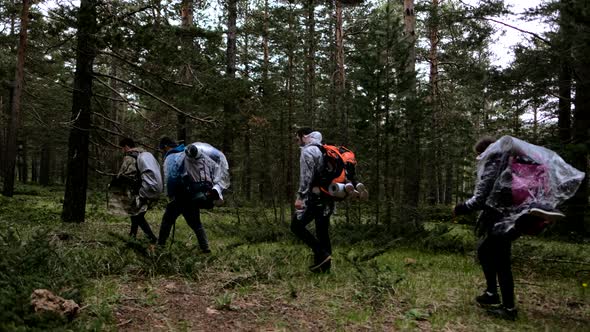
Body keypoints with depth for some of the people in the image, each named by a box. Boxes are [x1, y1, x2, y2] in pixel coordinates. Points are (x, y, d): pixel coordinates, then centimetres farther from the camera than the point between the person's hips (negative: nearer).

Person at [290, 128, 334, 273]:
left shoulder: (308, 151, -8)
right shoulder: (323, 149, 20)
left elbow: (306, 176, -18)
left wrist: (300, 196, -17)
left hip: (314, 197, -9)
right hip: (327, 197, 9)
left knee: (297, 225, -2)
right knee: (323, 231, 11)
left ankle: (322, 254, -8)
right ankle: (324, 265, 13)